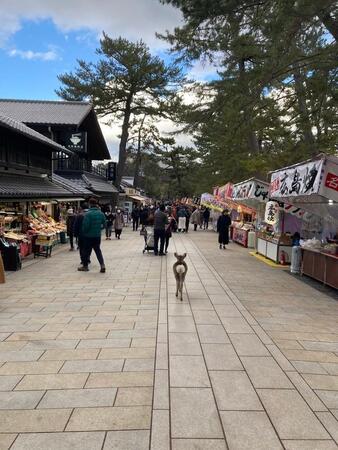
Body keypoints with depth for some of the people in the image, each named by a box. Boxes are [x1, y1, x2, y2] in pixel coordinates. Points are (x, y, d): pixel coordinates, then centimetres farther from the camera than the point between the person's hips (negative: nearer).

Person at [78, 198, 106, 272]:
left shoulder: (88, 214, -18)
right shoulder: (101, 213, 0)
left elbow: (85, 226, -18)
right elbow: (104, 225, 5)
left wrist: (84, 232, 1)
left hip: (89, 236, -5)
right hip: (98, 236, 5)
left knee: (87, 251, 9)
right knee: (98, 250, 14)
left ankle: (85, 266, 21)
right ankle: (102, 265, 3)